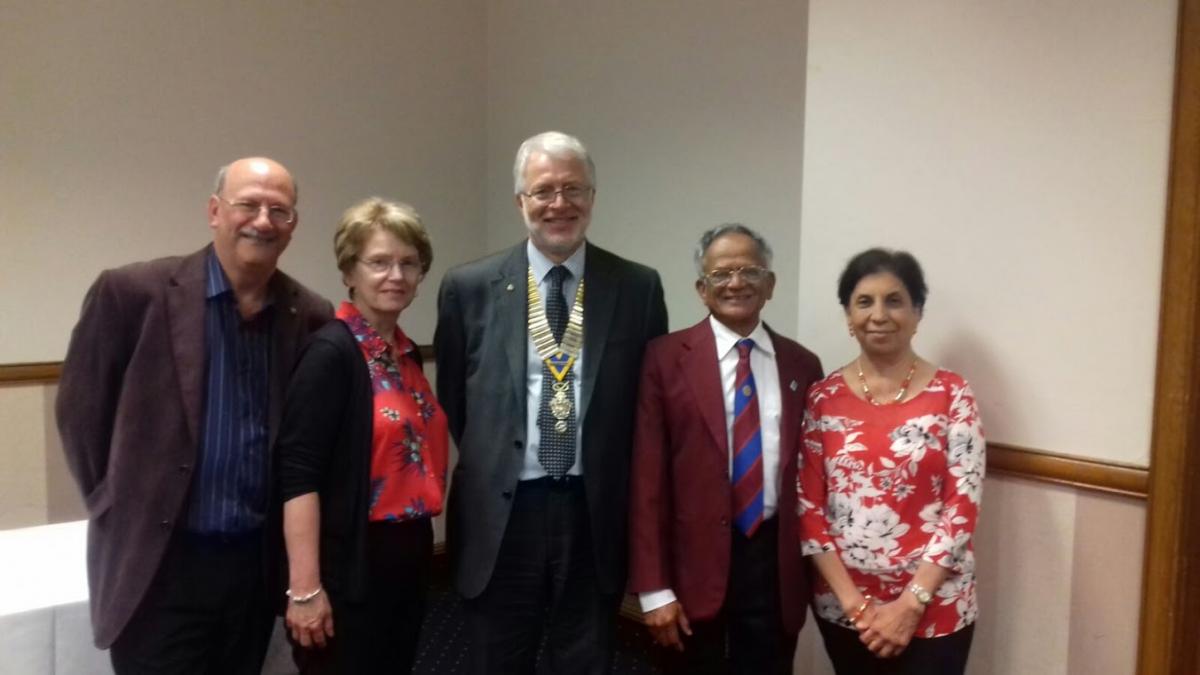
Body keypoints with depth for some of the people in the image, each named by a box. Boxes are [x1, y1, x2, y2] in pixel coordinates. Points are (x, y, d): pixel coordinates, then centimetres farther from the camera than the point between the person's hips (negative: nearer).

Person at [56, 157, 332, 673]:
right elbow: (80, 410, -2)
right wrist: (121, 505, 2)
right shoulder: (133, 293, -10)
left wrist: (288, 542, 7)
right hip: (159, 568, -3)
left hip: (257, 563, 4)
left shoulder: (310, 317, -2)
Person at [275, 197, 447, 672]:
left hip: (409, 556, 8)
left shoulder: (408, 353, 8)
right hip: (352, 565, -7)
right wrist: (305, 588, -21)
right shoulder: (331, 352, -14)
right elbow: (298, 473, -19)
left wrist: (420, 540, 13)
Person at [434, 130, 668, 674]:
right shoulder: (469, 288, -1)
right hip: (499, 515, 0)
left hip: (596, 515, 1)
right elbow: (452, 404, 7)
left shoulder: (637, 287, 0)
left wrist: (631, 499, 2)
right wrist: (487, 467, 5)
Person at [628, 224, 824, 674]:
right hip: (695, 561, -2)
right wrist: (653, 588, -11)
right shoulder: (666, 358, -5)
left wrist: (814, 569, 6)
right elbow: (647, 477, -8)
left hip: (776, 561, 3)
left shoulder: (802, 365, 5)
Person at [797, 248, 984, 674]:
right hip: (842, 607, 2)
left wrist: (909, 604, -12)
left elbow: (963, 505, -9)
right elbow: (809, 505, -3)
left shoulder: (952, 394, -5)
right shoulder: (823, 398, -1)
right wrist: (852, 600, -9)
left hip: (934, 609, -2)